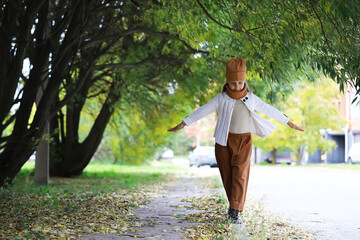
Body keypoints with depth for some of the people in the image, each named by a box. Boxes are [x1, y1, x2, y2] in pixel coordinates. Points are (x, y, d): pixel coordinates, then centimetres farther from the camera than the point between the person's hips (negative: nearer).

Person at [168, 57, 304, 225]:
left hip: (244, 141, 0)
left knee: (240, 175, -11)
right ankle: (235, 206, 22)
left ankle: (235, 212, -14)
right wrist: (182, 124, -9)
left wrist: (289, 123, 16)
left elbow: (269, 110, 10)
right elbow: (202, 111, -5)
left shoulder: (251, 98, 3)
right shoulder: (221, 98, -2)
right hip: (224, 142, 0)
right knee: (227, 175, 5)